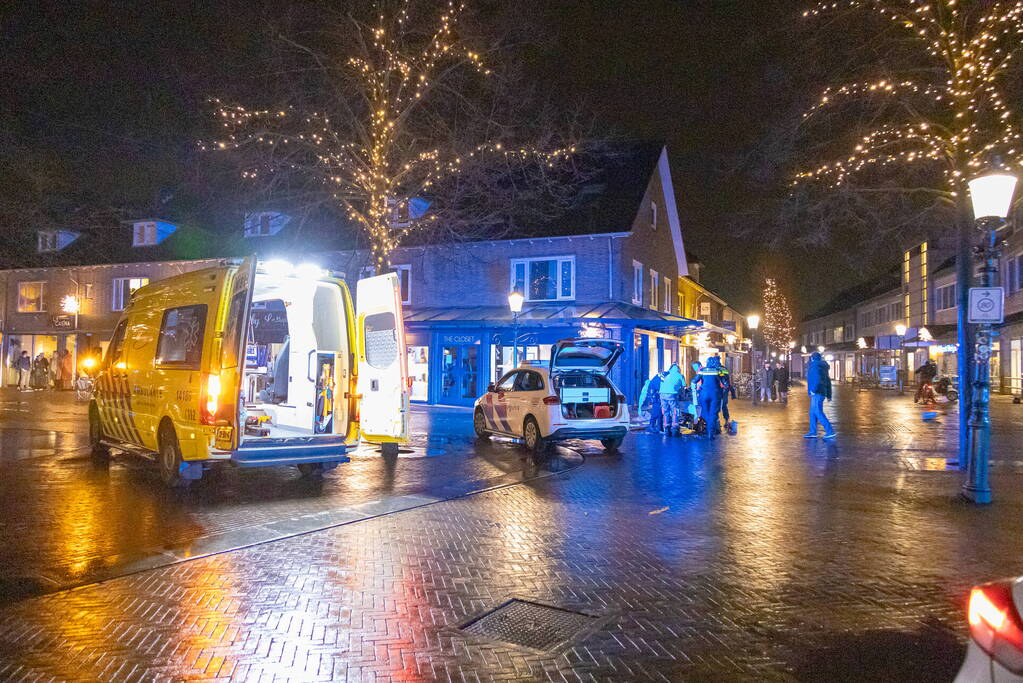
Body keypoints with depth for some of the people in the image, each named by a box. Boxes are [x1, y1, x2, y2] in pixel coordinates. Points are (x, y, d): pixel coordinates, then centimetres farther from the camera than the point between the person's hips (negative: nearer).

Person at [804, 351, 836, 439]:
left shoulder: (814, 366, -11)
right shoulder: (823, 367, 18)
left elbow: (817, 379, -26)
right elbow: (828, 382, 20)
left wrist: (813, 390, -20)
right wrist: (828, 395, 22)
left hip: (817, 393, -10)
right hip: (822, 392, 10)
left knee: (818, 412, -10)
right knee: (813, 412, 14)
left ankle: (830, 431, -13)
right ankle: (812, 432, 17)